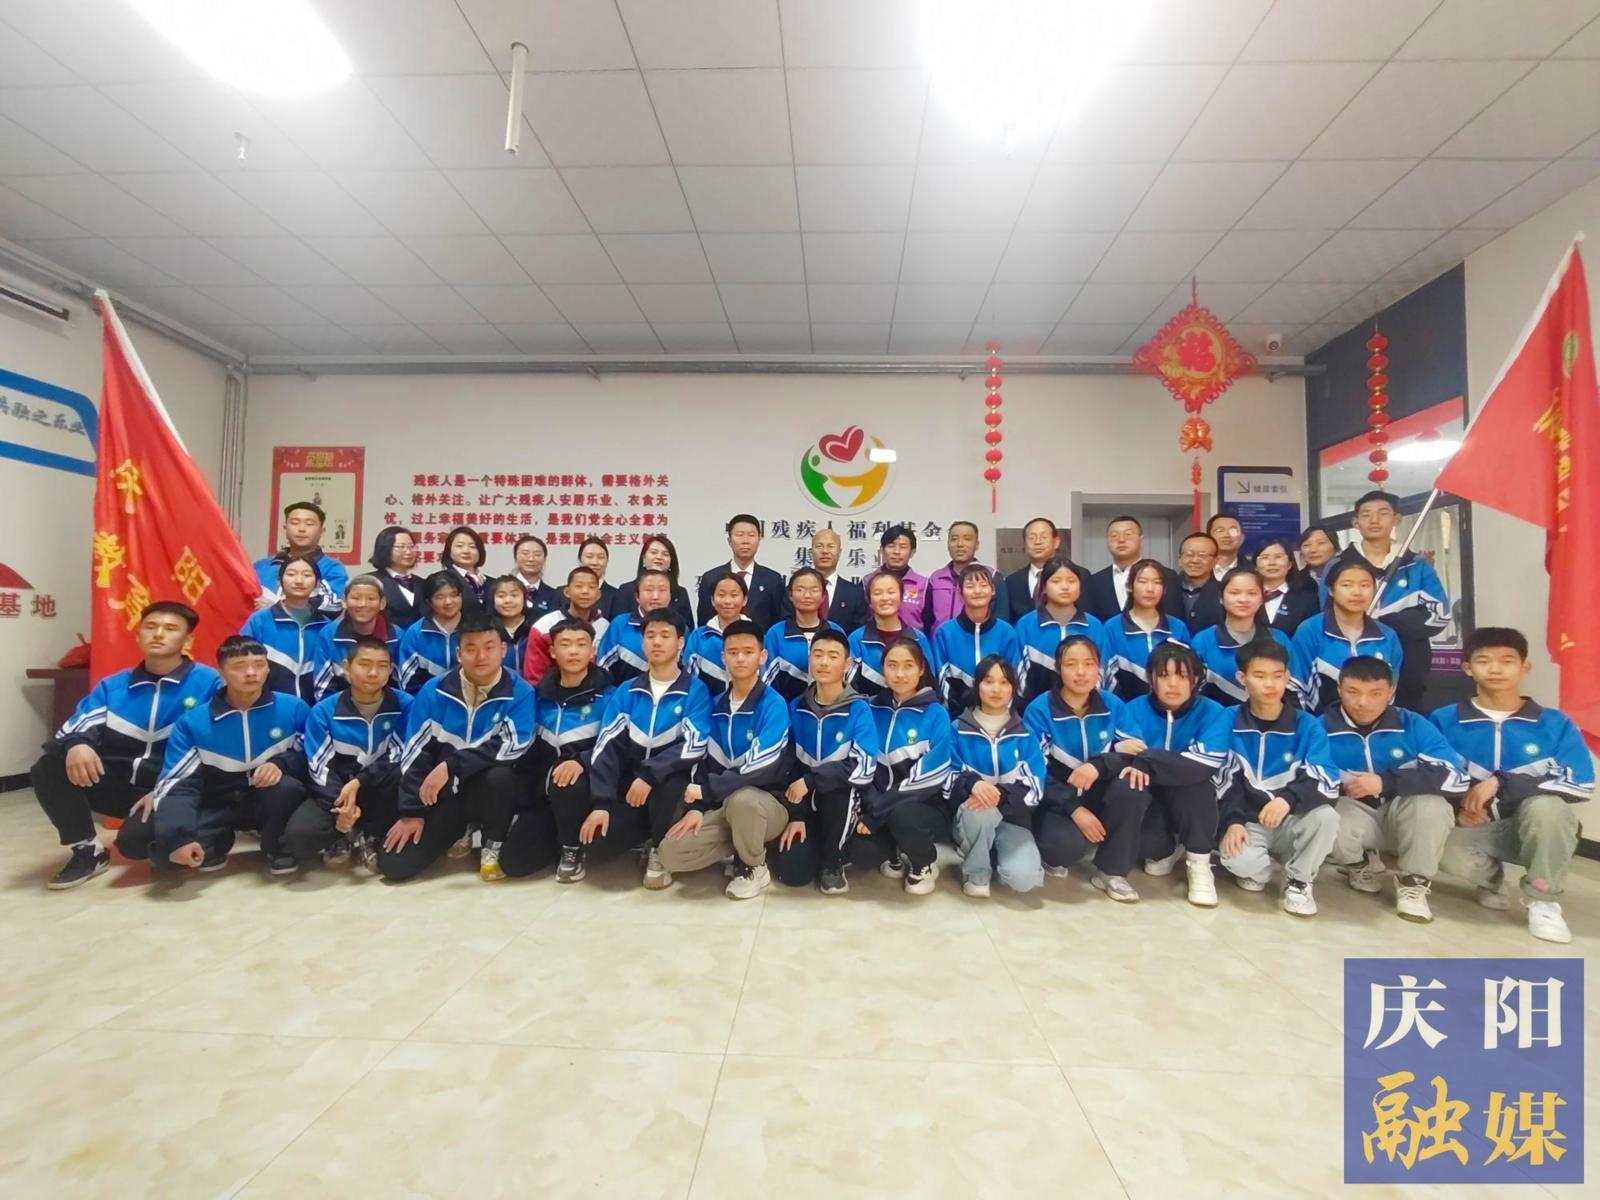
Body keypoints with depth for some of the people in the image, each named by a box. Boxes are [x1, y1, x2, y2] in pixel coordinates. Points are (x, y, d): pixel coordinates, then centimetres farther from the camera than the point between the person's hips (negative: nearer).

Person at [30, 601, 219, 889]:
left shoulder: (207, 683, -6)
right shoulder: (113, 685, 11)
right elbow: (77, 725, 0)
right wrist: (76, 745, -26)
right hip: (121, 782, 5)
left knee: (134, 839, -31)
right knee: (48, 770, -18)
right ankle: (87, 851, 0)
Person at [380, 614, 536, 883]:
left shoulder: (520, 693, -13)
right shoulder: (434, 691, -5)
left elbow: (512, 746, -24)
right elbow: (414, 752, -2)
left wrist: (451, 765, -29)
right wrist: (411, 811, -4)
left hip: (492, 787, -3)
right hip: (443, 793, 3)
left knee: (499, 774, -37)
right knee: (393, 864, -9)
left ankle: (492, 846, -7)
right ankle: (461, 829, 21)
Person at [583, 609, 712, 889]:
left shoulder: (695, 691, -7)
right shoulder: (627, 691, 3)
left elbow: (693, 747, -17)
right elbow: (607, 745, -4)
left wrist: (650, 775, -29)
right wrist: (602, 802, -13)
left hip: (669, 781, -2)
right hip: (629, 783, 3)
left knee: (667, 785, -37)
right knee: (595, 844, -20)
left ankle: (660, 849, -5)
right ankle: (649, 832, 14)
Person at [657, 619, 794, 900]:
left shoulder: (773, 704, -15)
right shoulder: (717, 705, 5)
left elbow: (762, 770, -23)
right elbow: (704, 760, 7)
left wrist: (705, 789, -20)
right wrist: (696, 807, -6)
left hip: (768, 803, -5)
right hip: (725, 806, 5)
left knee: (741, 800, -40)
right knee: (671, 853, -12)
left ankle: (755, 867, -9)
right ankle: (744, 844, 10)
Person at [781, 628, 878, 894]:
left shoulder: (859, 710, -13)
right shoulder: (797, 709, -1)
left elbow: (863, 769, -21)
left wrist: (810, 780, -22)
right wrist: (796, 816, -8)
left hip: (843, 800, -3)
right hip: (807, 802, 3)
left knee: (839, 787, -37)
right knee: (791, 872, -16)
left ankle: (834, 864, -10)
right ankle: (815, 847, 21)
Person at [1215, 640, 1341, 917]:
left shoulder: (1308, 726, -1)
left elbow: (1327, 780, -13)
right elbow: (1224, 782, -4)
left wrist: (1289, 798, -33)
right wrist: (1233, 822, -20)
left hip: (1292, 823, 2)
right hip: (1247, 823, -2)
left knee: (1326, 816, -31)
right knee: (1241, 861, -33)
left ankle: (1298, 881, -5)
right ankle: (1255, 868, 7)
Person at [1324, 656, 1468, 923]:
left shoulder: (1414, 725, -5)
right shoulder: (1323, 728, -8)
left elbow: (1456, 776, -17)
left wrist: (1385, 782, -25)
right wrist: (1338, 786, -29)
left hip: (1402, 817, 1)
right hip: (1355, 815, -1)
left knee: (1431, 803, -31)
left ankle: (1414, 884, -7)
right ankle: (1362, 867, 4)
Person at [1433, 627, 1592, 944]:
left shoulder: (1555, 723, -1)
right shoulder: (1444, 720, -1)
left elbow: (1582, 783, -14)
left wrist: (1500, 783, -24)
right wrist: (1460, 801, -20)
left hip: (1537, 826, 0)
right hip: (1472, 827, 0)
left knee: (1546, 804, -35)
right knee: (1440, 846, -34)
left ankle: (1544, 901, -9)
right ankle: (1492, 877, 6)